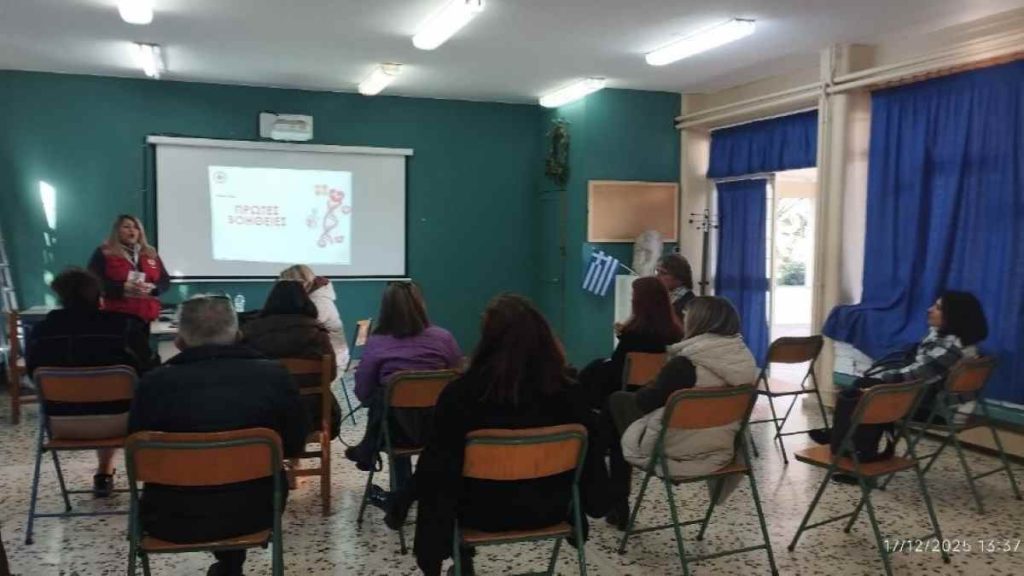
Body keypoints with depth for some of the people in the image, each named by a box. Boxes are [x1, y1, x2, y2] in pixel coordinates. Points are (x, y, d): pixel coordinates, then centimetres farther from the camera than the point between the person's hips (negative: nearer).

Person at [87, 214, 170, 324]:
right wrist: (123, 287, -18)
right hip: (116, 316, -4)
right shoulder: (103, 254, 4)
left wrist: (152, 287, -8)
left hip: (147, 315, 4)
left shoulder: (151, 254, 17)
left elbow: (165, 281, 15)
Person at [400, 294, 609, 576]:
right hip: (548, 510, 3)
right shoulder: (568, 392, -17)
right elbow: (590, 457, -6)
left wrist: (411, 495, 2)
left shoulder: (460, 393, -24)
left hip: (484, 513, -2)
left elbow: (438, 464, -16)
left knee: (434, 493, 28)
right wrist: (595, 504, 11)